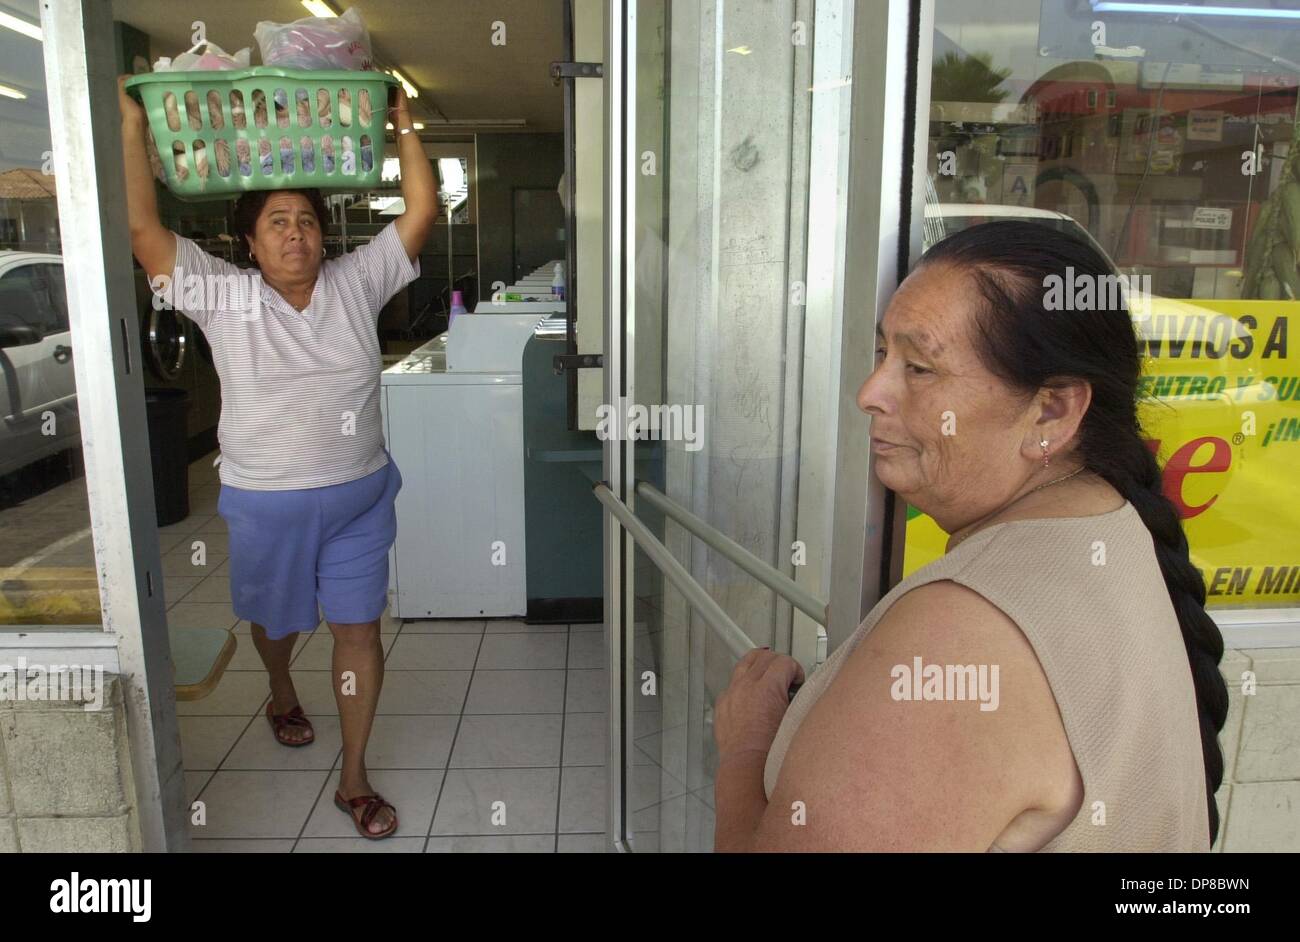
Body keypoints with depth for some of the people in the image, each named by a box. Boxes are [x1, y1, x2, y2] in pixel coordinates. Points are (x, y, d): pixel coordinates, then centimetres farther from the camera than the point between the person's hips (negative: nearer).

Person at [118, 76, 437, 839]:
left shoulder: (356, 284, -2)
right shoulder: (224, 298, -6)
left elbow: (422, 212, -4)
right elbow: (143, 228, -14)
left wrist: (405, 128, -3)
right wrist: (132, 128, -13)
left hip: (360, 496, 1)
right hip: (268, 504, -1)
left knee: (360, 630, 5)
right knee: (276, 620, 22)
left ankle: (354, 777, 20)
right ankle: (283, 696, 57)